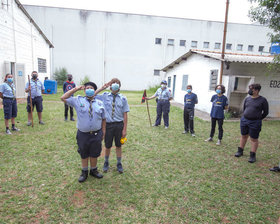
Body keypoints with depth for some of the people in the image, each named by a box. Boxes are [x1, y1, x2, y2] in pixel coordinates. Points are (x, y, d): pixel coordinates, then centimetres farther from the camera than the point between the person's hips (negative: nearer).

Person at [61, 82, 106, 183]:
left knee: (94, 154, 16)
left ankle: (93, 170, 39)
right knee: (84, 154, 16)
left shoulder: (99, 103, 3)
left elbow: (103, 119, 6)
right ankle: (84, 172, 37)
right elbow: (63, 98, -7)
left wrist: (103, 132, 3)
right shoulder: (78, 100, -2)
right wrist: (75, 89, -9)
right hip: (83, 134, -1)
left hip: (96, 134, 1)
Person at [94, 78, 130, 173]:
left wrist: (124, 129, -5)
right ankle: (106, 163, 40)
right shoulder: (105, 96, -1)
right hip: (108, 124, 0)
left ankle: (119, 164, 36)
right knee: (107, 146, 14)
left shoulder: (123, 98, -3)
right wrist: (102, 88, -10)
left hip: (119, 124, 0)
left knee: (118, 145, 15)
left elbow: (125, 115, -3)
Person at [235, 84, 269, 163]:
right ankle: (240, 151, 28)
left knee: (254, 139, 4)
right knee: (243, 136, 15)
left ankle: (252, 155, 13)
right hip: (244, 120, 5)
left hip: (255, 123, -4)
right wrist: (245, 117, 16)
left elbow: (265, 112, 0)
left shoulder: (262, 100, -7)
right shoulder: (247, 99, 6)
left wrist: (258, 119, 4)